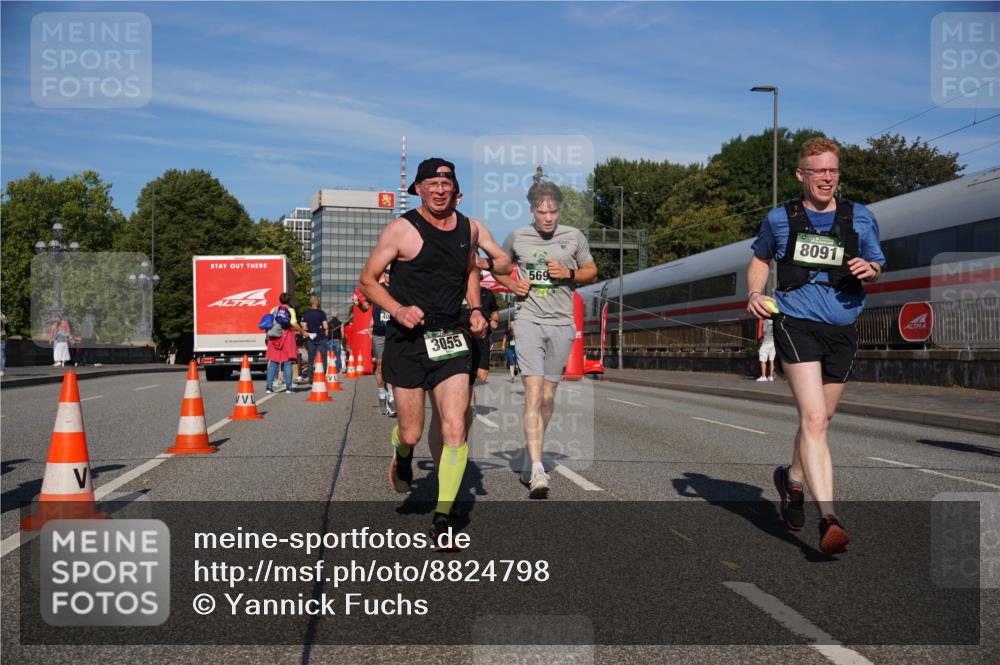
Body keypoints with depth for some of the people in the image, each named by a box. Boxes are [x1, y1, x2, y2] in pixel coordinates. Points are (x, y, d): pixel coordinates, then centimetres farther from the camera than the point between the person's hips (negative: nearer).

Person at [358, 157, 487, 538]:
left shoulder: (468, 229, 8)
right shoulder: (402, 229, -6)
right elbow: (367, 281, -2)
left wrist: (475, 310, 11)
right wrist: (398, 310, -19)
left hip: (450, 340, 3)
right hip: (407, 340, -3)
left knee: (455, 429, -9)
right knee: (411, 433, 4)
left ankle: (442, 518, 0)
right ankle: (401, 456, 42)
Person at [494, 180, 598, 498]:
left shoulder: (574, 237, 6)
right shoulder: (517, 237, 5)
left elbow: (592, 272, 14)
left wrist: (569, 273, -6)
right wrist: (511, 284, -1)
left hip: (561, 323, 2)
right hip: (528, 320, -2)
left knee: (548, 397, 9)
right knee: (533, 392, -16)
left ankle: (530, 459, 27)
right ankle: (537, 469, -20)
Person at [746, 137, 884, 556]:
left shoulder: (861, 218, 10)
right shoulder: (779, 219, 6)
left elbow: (876, 268, 20)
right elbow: (760, 258, 23)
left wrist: (868, 269, -5)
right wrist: (754, 293, 3)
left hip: (843, 329, 3)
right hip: (796, 323, -3)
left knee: (819, 420, 14)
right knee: (813, 418, -18)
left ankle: (792, 479, 41)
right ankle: (828, 519, -23)